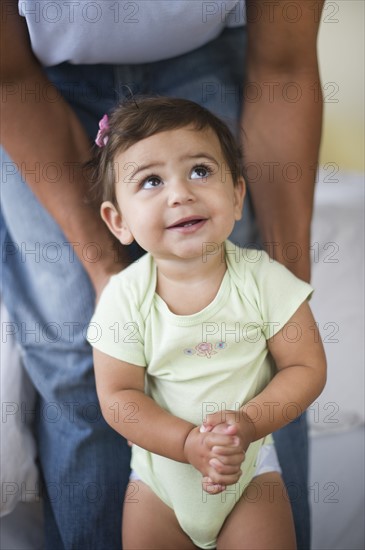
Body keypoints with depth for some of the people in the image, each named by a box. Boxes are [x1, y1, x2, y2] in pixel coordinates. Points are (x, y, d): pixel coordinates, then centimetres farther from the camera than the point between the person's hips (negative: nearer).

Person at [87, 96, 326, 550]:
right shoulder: (125, 296, -16)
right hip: (162, 468, 1)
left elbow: (307, 368, -12)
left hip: (251, 466, 0)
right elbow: (118, 396, -13)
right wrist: (190, 444, -26)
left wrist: (247, 423, -27)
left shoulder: (264, 279, -16)